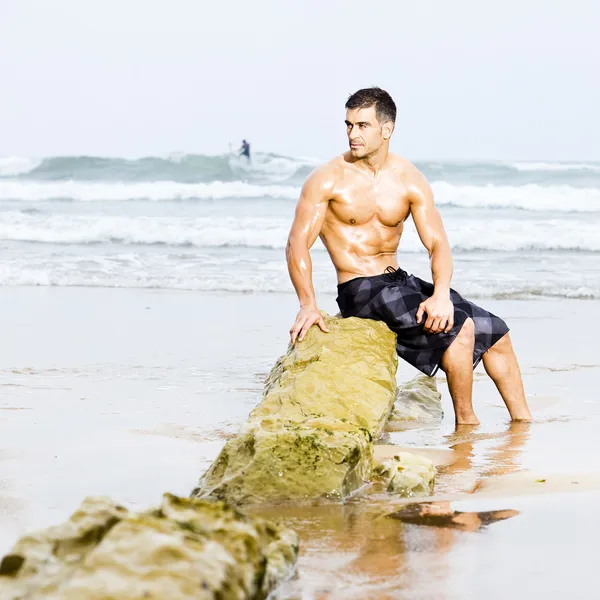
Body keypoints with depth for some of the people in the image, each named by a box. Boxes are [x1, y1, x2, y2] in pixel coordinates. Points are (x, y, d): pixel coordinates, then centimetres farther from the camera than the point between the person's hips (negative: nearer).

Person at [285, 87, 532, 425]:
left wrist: (441, 295, -24)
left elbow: (438, 244, -5)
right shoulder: (328, 179, -10)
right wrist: (308, 304, -28)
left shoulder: (410, 179, 1)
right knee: (459, 328, -23)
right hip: (360, 291, -6)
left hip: (401, 282, 6)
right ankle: (465, 423, -6)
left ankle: (524, 423, 21)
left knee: (495, 332, 6)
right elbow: (298, 244, -14)